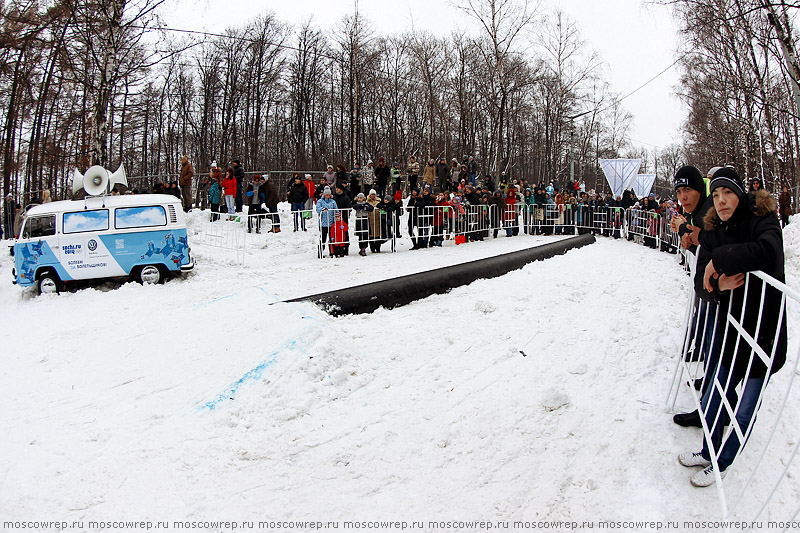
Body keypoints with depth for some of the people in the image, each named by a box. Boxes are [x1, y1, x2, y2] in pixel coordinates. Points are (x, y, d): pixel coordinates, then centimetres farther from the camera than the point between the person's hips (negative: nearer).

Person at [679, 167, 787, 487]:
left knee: (744, 413, 8)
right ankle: (708, 453, 39)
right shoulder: (713, 231, 5)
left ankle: (721, 464, 29)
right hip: (731, 331, 5)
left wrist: (720, 259, -26)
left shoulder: (763, 219, -11)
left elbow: (769, 251, -36)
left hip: (765, 332, -5)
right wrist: (719, 286, -23)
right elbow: (701, 284, -1)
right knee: (713, 401, 14)